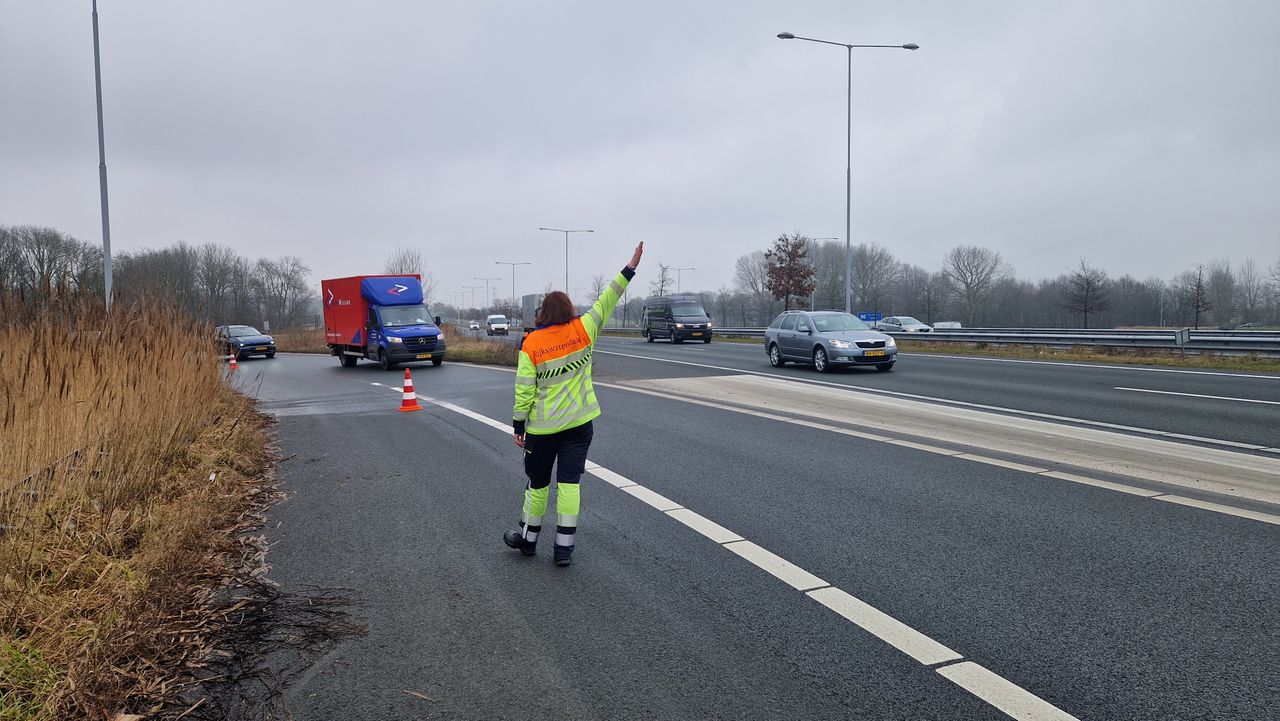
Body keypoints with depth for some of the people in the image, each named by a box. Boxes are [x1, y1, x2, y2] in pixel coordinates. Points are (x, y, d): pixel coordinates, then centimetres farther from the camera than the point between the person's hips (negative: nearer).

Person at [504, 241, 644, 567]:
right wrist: (630, 269, 4)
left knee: (537, 483, 15)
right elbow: (606, 302, -1)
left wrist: (518, 425, -1)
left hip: (542, 428, -1)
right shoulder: (581, 332, -6)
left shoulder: (531, 343, -8)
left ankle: (528, 538, 30)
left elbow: (524, 389, -9)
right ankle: (564, 547, 6)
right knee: (569, 483, 5)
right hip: (579, 424, 1)